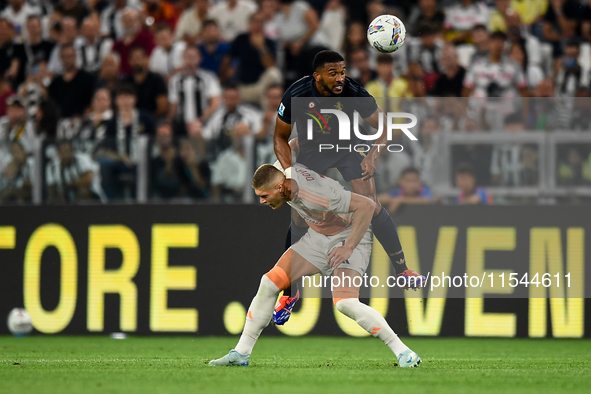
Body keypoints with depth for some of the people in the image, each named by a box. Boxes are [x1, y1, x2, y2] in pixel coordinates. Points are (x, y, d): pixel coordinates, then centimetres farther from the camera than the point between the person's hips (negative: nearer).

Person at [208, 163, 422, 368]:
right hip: (318, 236, 8)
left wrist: (348, 248, -33)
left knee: (345, 303, -28)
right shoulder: (283, 173, -11)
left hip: (351, 237, -8)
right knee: (269, 283, -3)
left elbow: (367, 205, -34)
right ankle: (241, 353, 6)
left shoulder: (316, 196, -36)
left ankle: (403, 352, -18)